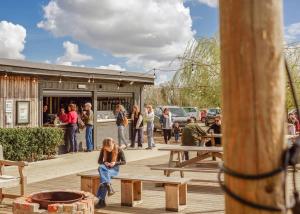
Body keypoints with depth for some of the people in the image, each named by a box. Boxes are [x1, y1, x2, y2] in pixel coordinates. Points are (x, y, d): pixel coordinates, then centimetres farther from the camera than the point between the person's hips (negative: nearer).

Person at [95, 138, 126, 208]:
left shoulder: (118, 150, -7)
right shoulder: (103, 150, 1)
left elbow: (124, 162, -4)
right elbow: (99, 161, 9)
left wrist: (115, 163, -20)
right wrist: (104, 162, -13)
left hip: (114, 169, -4)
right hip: (106, 168, 4)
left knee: (104, 175, -34)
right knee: (100, 168, -34)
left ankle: (101, 200, -34)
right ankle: (109, 187, -44)